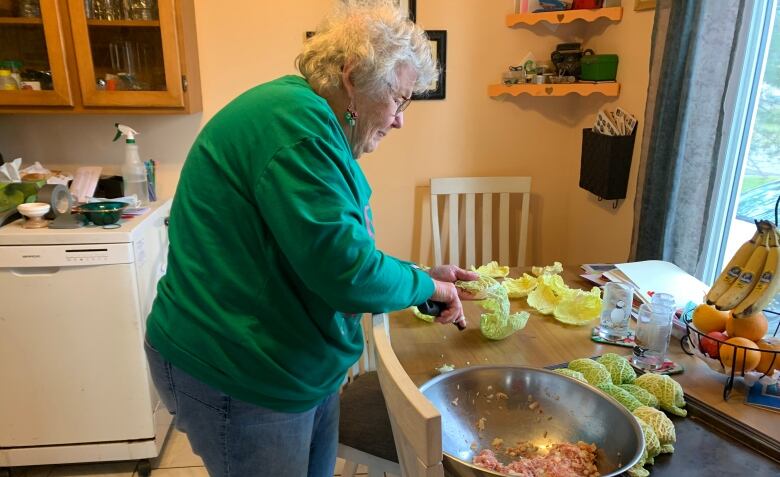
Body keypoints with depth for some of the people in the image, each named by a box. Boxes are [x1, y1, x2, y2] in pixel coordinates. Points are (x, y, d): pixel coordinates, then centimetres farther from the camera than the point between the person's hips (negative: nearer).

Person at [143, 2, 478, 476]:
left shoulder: (316, 124, 9)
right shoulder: (296, 119, -24)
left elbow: (335, 254, 13)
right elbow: (348, 273, -28)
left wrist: (425, 279, 6)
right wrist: (423, 284, -10)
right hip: (238, 381, -9)